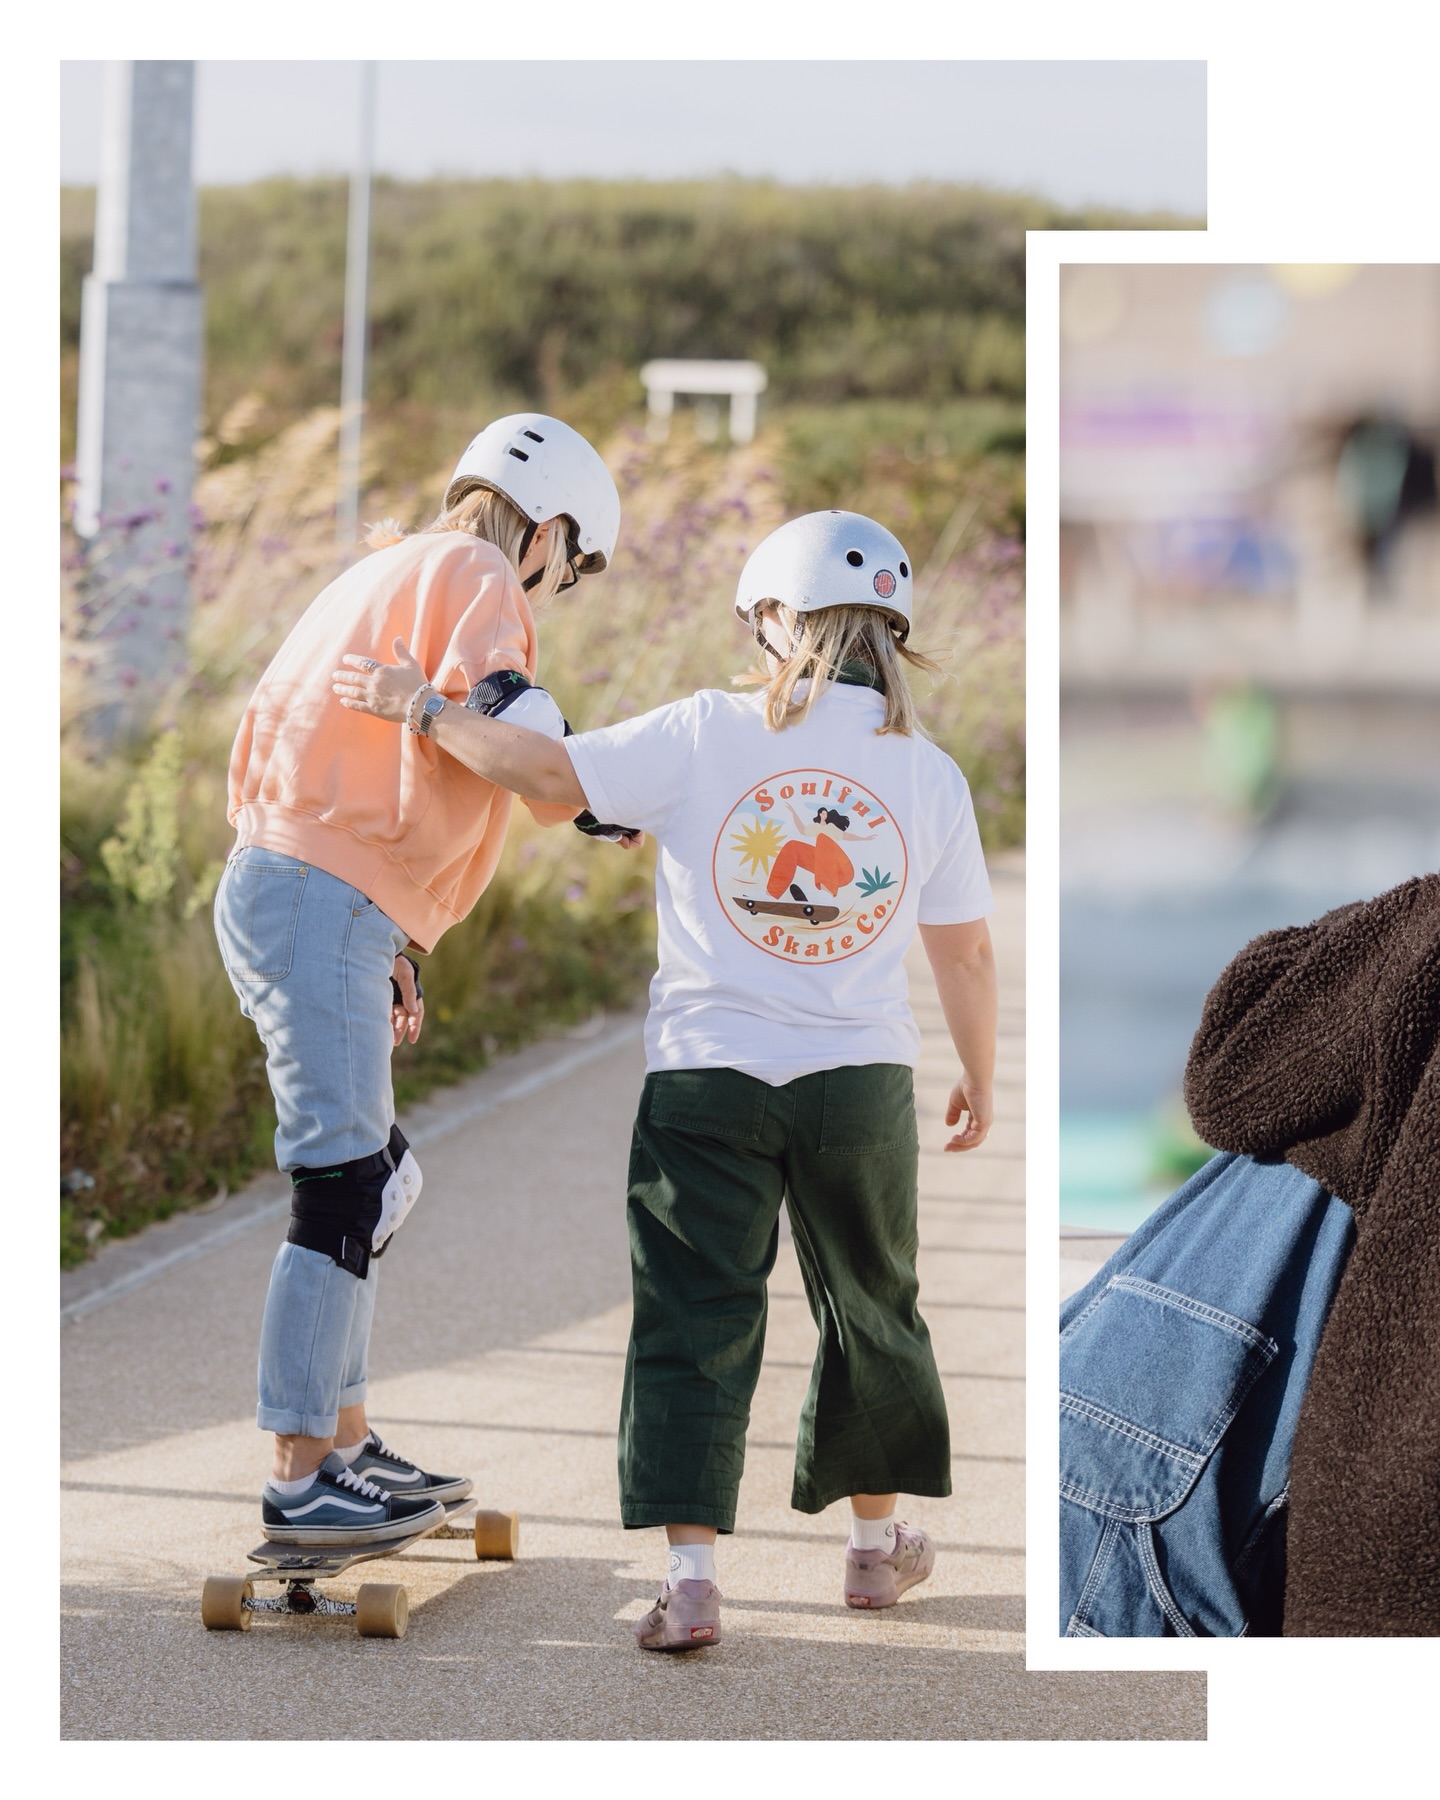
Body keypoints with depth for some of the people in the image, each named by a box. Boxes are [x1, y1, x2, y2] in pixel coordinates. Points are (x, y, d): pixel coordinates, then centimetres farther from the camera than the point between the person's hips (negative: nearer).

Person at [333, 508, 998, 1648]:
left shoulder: (708, 735, -8)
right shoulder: (930, 775, 1)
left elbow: (554, 776, -10)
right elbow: (966, 954, 7)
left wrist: (419, 708, 3)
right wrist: (980, 1081, 22)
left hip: (706, 1080, -2)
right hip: (861, 1081, 2)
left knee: (696, 1320, 1)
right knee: (870, 1306, 21)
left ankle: (691, 1576, -11)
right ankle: (878, 1541, 33)